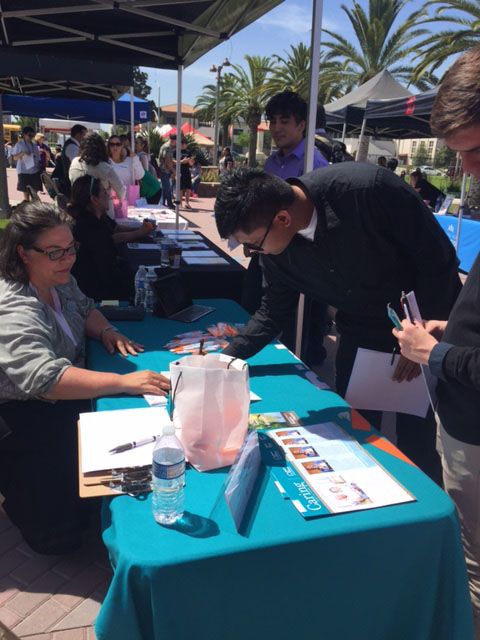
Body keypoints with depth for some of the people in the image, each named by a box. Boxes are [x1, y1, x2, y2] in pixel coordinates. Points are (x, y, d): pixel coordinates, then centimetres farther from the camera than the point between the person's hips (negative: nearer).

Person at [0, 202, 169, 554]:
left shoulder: (58, 280, 0)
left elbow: (84, 308, 19)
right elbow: (45, 378, -40)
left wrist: (106, 331, -4)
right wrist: (124, 381, -44)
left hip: (68, 392, 9)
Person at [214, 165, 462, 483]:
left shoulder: (369, 188, -32)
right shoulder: (276, 248, -14)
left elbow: (439, 255, -21)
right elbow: (274, 309, 2)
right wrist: (227, 357, -5)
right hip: (360, 334, 5)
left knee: (418, 445, 3)